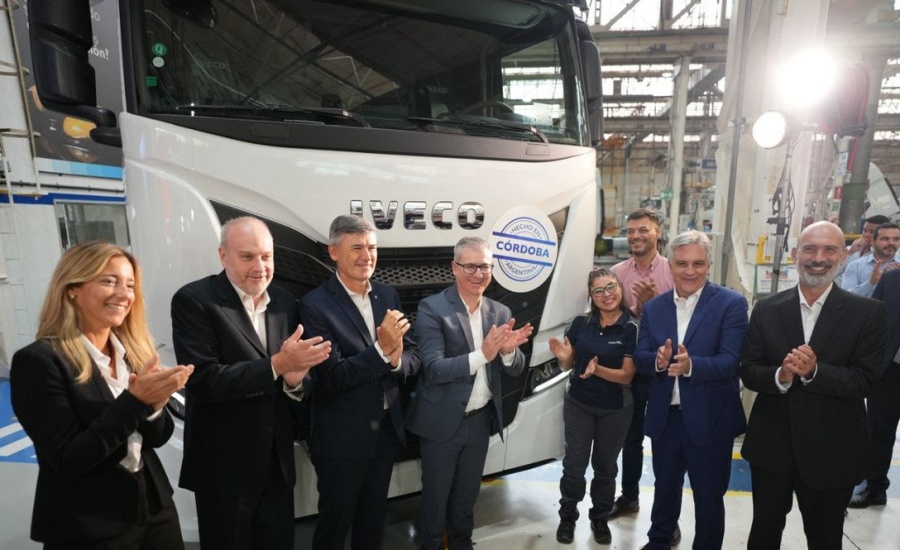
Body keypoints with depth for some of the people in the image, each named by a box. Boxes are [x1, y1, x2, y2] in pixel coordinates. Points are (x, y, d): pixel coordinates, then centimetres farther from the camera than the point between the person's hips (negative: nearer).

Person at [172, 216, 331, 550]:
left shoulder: (285, 302, 3)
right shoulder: (193, 300, -13)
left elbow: (295, 377, 4)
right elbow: (203, 381, -22)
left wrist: (295, 380, -19)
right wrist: (276, 364, -30)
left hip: (277, 461, 5)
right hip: (224, 466, -5)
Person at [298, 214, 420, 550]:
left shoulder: (388, 295, 1)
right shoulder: (316, 305, -17)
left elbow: (413, 358, -1)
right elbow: (334, 377, -21)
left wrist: (396, 359, -22)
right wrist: (381, 349, -31)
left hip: (386, 428, 6)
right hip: (342, 437, -5)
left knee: (374, 517, 24)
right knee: (335, 523, 16)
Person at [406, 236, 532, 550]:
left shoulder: (500, 313, 0)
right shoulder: (432, 308, -16)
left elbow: (516, 369, 0)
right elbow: (433, 369, -23)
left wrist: (508, 351, -23)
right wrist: (482, 354, -34)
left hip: (481, 421, 5)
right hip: (442, 422, -4)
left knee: (467, 494, 24)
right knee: (435, 496, 16)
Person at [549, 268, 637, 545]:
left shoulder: (632, 329, -13)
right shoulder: (580, 323, -6)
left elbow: (627, 376, -15)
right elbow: (569, 364, 4)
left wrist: (597, 369, -32)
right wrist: (562, 356, -19)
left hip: (615, 410, -1)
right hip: (578, 405, 1)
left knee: (605, 466, 17)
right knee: (574, 464, 7)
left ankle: (600, 519, 38)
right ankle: (567, 517, 29)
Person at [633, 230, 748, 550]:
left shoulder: (732, 304, -10)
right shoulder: (653, 307, 2)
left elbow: (730, 361, -19)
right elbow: (640, 358, -1)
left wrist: (691, 365, -36)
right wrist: (658, 360, -23)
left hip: (710, 419, -4)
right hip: (664, 417, 4)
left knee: (709, 496, 14)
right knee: (665, 488, 23)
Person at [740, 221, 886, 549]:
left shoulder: (867, 313, -7)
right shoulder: (767, 310, -3)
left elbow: (866, 380, -13)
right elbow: (748, 371, -5)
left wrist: (814, 371, -29)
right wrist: (780, 376, -25)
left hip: (832, 452, -1)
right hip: (770, 446, 1)